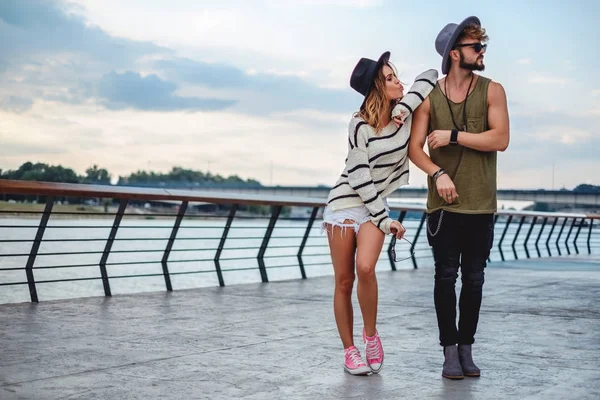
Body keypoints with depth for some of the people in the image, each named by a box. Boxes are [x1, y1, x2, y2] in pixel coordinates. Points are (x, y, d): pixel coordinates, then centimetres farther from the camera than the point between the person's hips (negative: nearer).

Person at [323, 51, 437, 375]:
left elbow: (429, 76, 5)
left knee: (365, 268, -22)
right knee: (344, 281, 0)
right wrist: (384, 219, -14)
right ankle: (349, 351, 12)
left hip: (376, 206, 2)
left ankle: (371, 334, 0)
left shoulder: (405, 114, -1)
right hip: (345, 203, -2)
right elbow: (359, 177, -14)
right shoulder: (360, 125, -13)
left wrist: (406, 107, -11)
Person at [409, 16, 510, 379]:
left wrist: (453, 135, -14)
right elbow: (415, 148, -2)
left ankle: (467, 348, 19)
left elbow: (500, 139, -12)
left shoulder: (491, 91, 0)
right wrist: (437, 173, -19)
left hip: (481, 205, 1)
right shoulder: (430, 96, 2)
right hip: (444, 205, 0)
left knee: (474, 279, 8)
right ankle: (450, 350, 9)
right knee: (446, 277, 1)